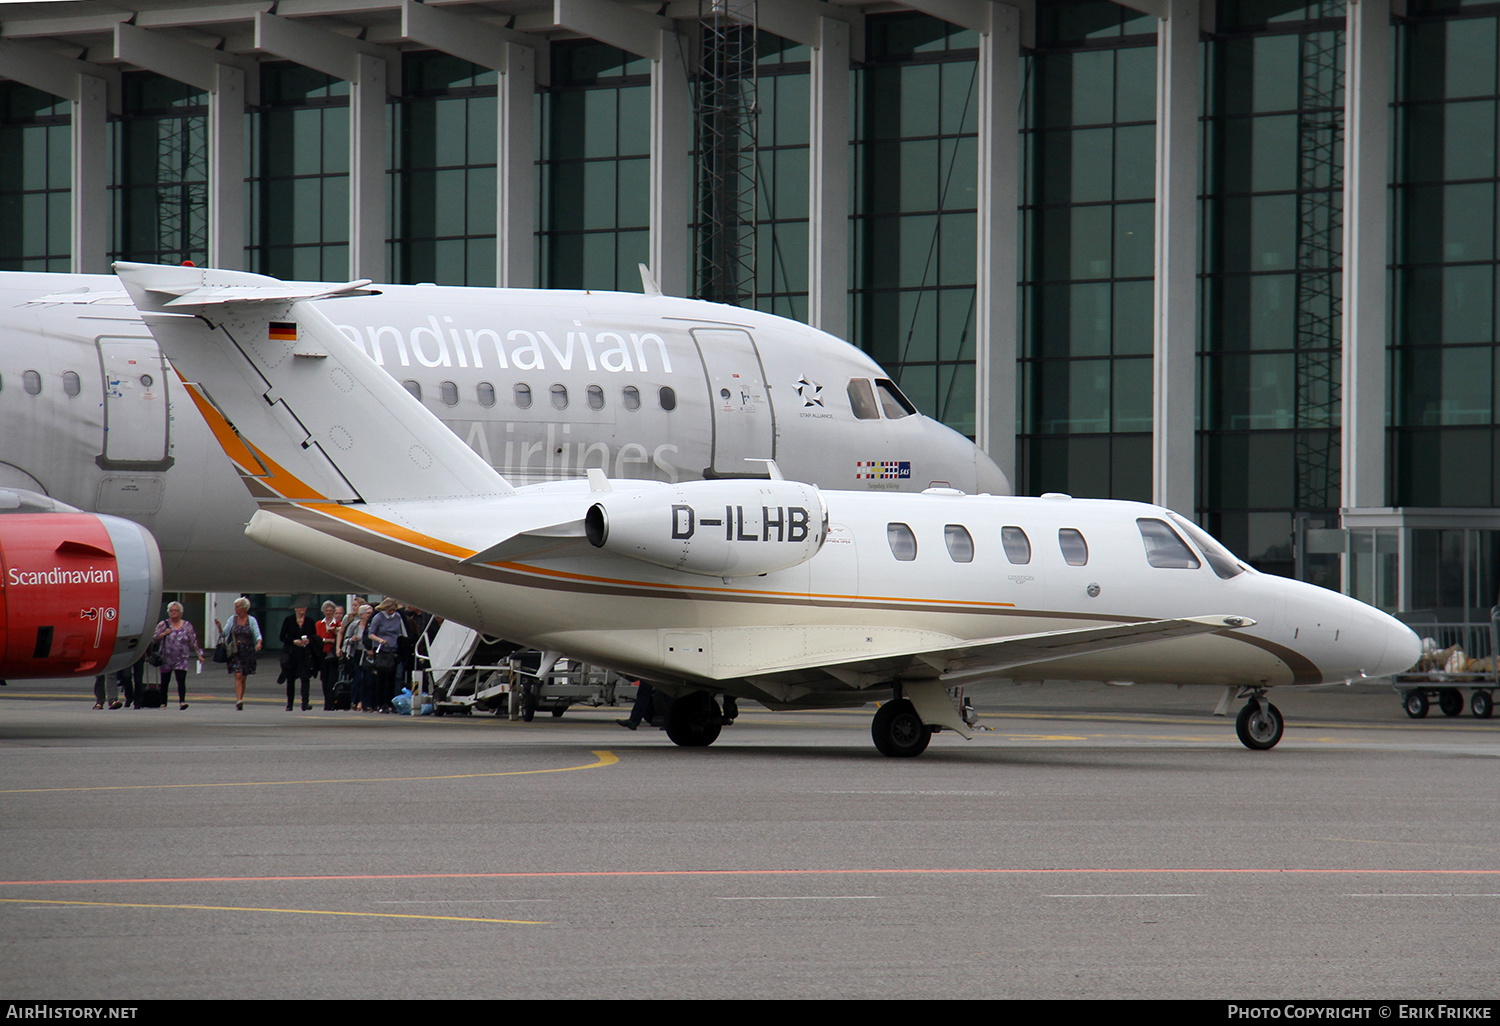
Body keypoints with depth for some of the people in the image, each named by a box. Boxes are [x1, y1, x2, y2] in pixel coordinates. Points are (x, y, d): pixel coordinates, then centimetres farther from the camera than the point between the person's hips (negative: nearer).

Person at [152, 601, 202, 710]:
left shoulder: (187, 626, 8)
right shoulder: (164, 624, 4)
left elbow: (193, 642, 13)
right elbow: (153, 638, -2)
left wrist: (199, 654, 11)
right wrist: (163, 634, -19)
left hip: (181, 659, -1)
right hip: (166, 659, 1)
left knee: (181, 680, -16)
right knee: (165, 682, 6)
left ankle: (182, 701, -25)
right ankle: (163, 702, 18)